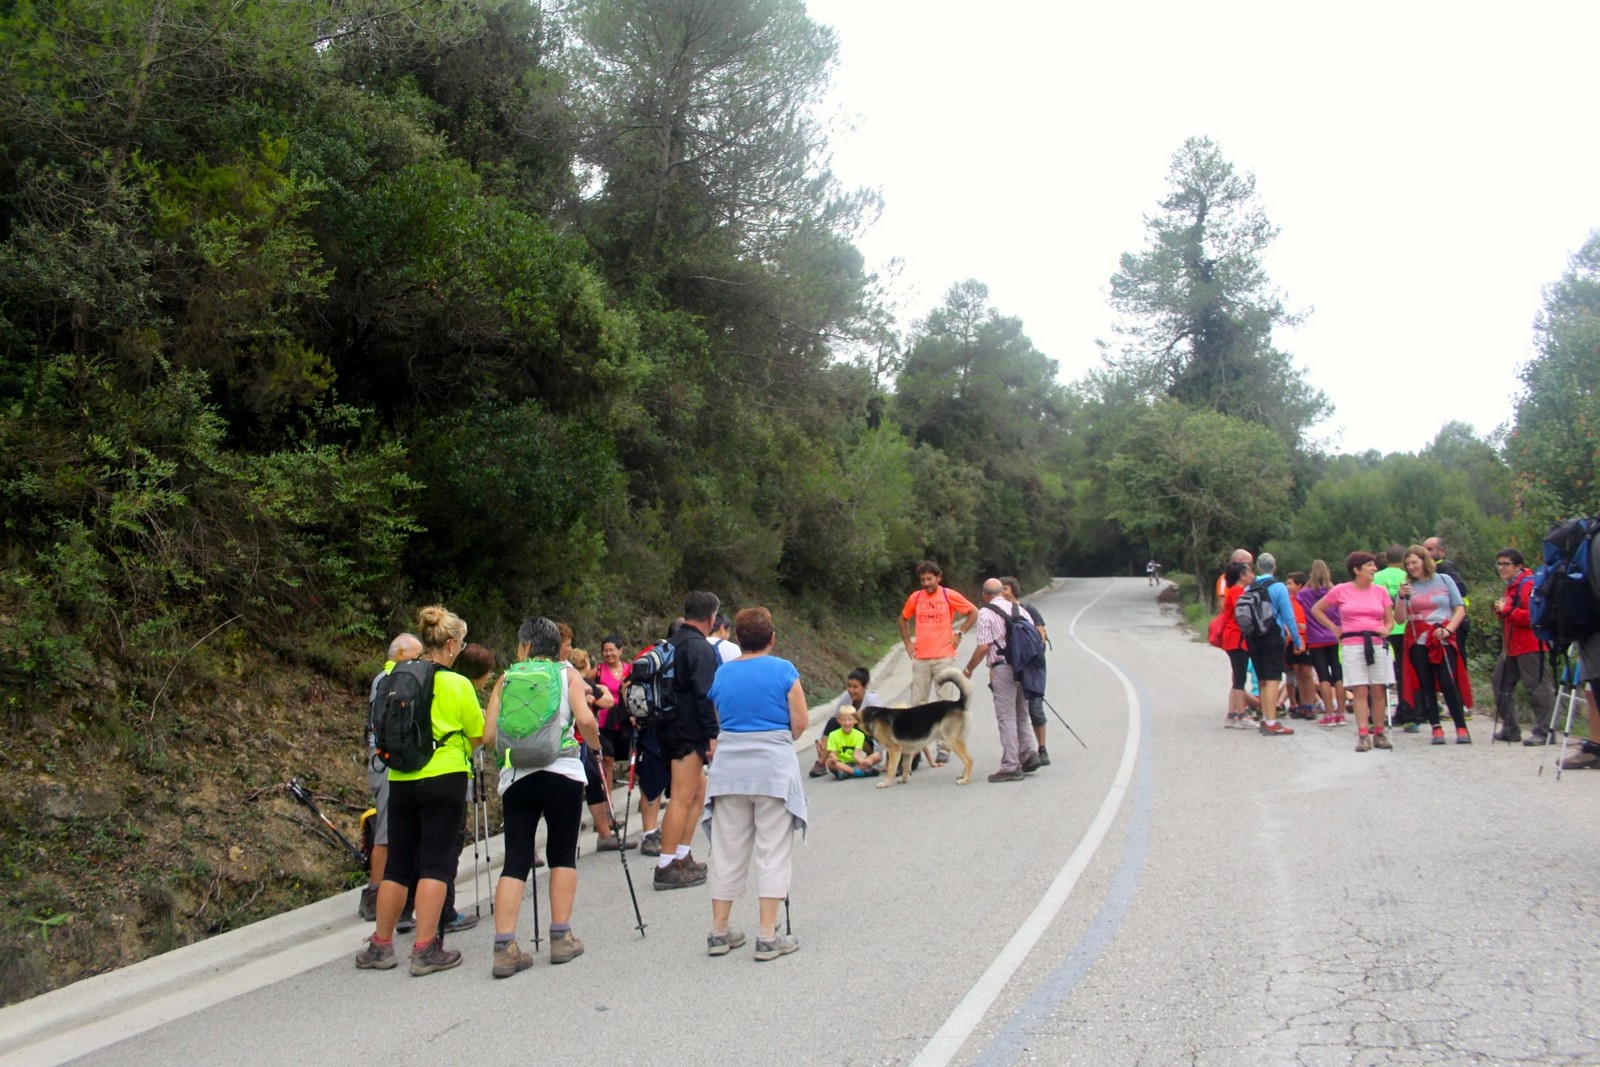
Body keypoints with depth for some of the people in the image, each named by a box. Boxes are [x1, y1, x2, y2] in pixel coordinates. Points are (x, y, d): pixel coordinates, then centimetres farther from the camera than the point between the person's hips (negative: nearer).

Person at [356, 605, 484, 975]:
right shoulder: (457, 684, -10)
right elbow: (477, 736, -3)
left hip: (401, 779, 5)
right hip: (444, 780, -5)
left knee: (398, 863, 12)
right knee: (435, 862, 0)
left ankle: (380, 945, 18)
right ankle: (425, 949, -1)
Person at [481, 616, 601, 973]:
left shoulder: (506, 679, 10)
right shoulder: (568, 673, 7)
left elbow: (489, 735, 5)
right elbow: (586, 720, -9)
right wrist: (595, 746, 10)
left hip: (516, 777, 1)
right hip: (563, 773, -1)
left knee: (515, 860, 2)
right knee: (563, 855, 11)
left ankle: (505, 947, -7)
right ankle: (562, 937, 10)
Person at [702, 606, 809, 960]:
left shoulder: (721, 675, 7)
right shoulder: (783, 670, -5)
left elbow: (719, 722, 7)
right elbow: (800, 722, -6)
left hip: (729, 767, 4)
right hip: (773, 766, -4)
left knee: (727, 852, 11)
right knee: (773, 852, 2)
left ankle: (719, 932, 18)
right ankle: (767, 937, 1)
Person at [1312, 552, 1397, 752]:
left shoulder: (1380, 591, 9)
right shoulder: (1341, 590, 3)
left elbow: (1390, 620, 14)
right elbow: (1316, 610, 12)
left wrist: (1386, 630, -7)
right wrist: (1334, 628, 6)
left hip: (1377, 644, 2)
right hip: (1352, 644, -2)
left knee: (1378, 690, 1)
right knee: (1360, 691, -6)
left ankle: (1379, 733, 9)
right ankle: (1363, 735, -7)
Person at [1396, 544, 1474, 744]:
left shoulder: (1444, 581, 7)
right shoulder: (1408, 586, 9)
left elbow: (1460, 609, 4)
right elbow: (1400, 619, 4)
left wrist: (1448, 630, -10)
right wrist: (1402, 598, -11)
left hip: (1442, 640, -2)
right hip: (1418, 641, 2)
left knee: (1449, 683, -10)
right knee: (1426, 685, 0)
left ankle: (1461, 728, -4)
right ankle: (1436, 729, 4)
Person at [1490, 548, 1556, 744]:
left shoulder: (1529, 584, -13)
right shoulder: (1511, 586, 19)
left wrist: (1507, 611, -19)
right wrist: (1501, 609, 9)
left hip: (1529, 645, -11)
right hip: (1511, 645, 11)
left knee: (1537, 687, -8)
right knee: (1502, 684, 13)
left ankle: (1544, 731, -5)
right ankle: (1510, 728, 20)